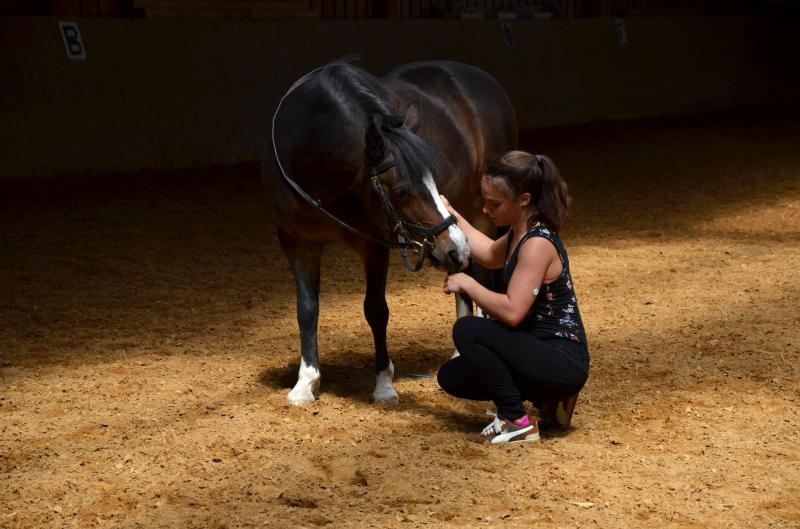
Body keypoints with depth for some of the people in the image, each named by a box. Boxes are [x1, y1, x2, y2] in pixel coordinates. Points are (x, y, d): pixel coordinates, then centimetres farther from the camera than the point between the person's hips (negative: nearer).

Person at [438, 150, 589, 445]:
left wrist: (466, 284, -16)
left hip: (564, 363, -10)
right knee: (451, 377, 10)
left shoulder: (538, 243, -22)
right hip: (541, 352, 10)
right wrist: (451, 215, 26)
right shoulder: (519, 234, 7)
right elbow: (490, 256, 30)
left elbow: (511, 312, -30)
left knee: (467, 330, -22)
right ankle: (547, 400, 16)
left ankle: (517, 422, -10)